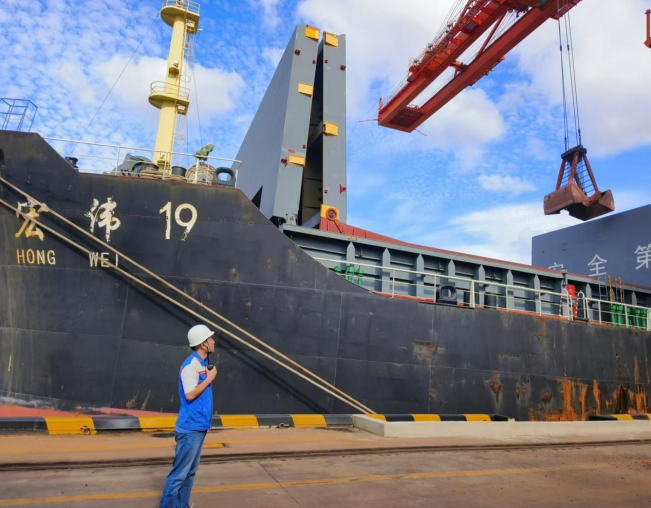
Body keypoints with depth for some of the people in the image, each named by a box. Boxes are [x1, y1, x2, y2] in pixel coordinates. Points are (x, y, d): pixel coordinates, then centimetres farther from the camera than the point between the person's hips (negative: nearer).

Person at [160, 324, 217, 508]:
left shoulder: (202, 364, 9)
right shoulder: (190, 365, -18)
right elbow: (190, 394, -22)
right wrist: (210, 378, -16)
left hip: (199, 426, 9)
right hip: (191, 428, -9)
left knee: (190, 471, 17)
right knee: (180, 473, -2)